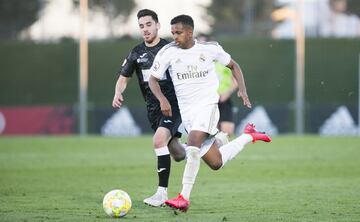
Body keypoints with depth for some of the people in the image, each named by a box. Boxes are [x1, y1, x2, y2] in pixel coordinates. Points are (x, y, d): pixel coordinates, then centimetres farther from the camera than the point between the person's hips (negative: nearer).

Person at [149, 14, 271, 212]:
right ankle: (248, 136, 29)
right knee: (216, 163, 2)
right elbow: (153, 79, 2)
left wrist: (242, 90, 0)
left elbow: (233, 66, 13)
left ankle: (184, 197, -27)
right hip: (187, 110, 3)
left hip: (207, 104, -3)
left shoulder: (210, 48, -2)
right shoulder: (167, 52, -3)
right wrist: (162, 99, -16)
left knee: (193, 143, -30)